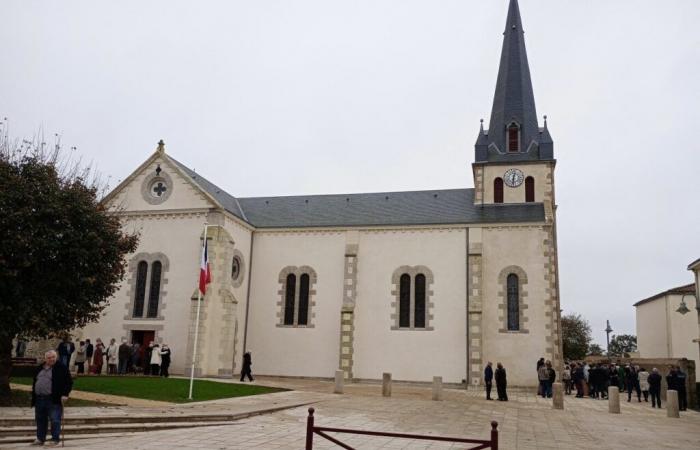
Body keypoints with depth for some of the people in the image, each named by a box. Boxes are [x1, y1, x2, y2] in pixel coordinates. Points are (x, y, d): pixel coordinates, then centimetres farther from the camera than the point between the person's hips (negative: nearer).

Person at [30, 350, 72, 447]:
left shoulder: (62, 368, -4)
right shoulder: (39, 368, 14)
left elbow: (69, 382, -5)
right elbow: (35, 383, 21)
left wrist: (65, 394, -14)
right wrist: (33, 398, 16)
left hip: (54, 399, -6)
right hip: (39, 399, 6)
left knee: (55, 420, -5)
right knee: (40, 420, 14)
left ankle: (55, 440, 2)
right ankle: (40, 439, 26)